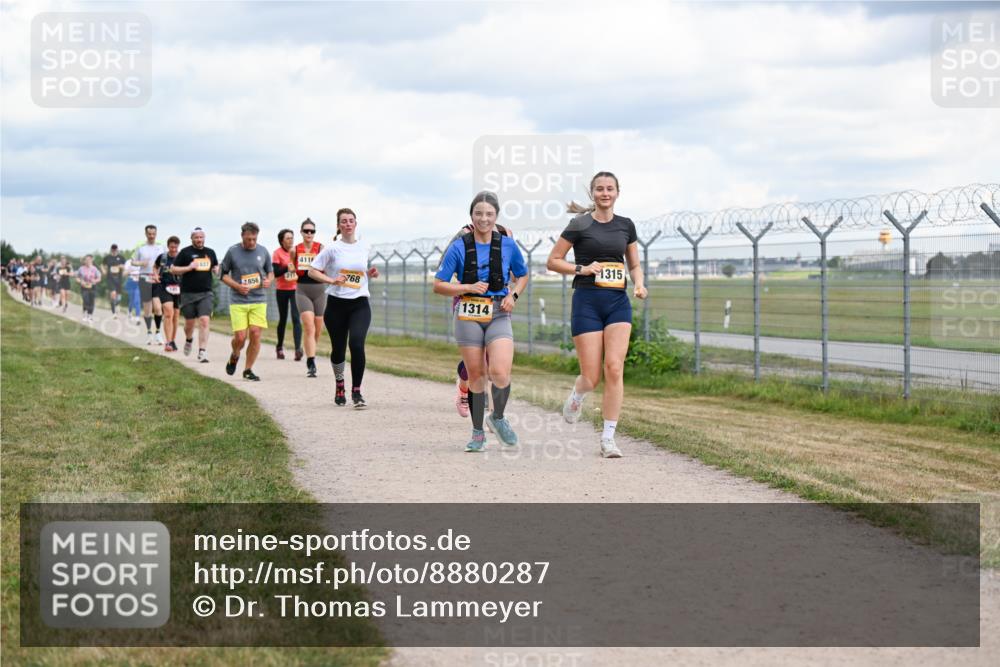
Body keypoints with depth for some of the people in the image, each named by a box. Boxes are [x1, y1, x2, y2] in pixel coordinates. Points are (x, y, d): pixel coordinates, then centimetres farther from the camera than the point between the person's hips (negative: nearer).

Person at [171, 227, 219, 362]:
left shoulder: (210, 252, 12)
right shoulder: (185, 252, 0)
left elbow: (215, 266, 28)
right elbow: (173, 269, 0)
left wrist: (216, 270, 5)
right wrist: (189, 268, -14)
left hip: (206, 293, 2)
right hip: (188, 293, -1)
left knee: (204, 321, -13)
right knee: (190, 322, 8)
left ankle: (202, 351, -13)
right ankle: (189, 340, 41)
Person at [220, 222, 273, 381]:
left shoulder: (263, 251, 6)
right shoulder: (232, 252, 0)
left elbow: (270, 271, 18)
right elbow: (223, 274, 7)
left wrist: (268, 280, -5)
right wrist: (237, 286, -9)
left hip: (259, 300, 2)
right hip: (238, 302, -2)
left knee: (255, 335, -7)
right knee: (240, 337, -8)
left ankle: (248, 370, 9)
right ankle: (234, 356, 27)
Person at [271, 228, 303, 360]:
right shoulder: (278, 253, -4)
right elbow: (274, 272, -10)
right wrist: (287, 268, -23)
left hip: (295, 289, 1)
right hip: (282, 290, -1)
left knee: (296, 318, -12)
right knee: (283, 319, 11)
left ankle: (298, 348, -20)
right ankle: (279, 347, 30)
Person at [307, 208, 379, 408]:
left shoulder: (364, 247, 8)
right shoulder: (332, 249, -2)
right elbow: (312, 271, -1)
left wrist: (370, 273, 3)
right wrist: (331, 280, -16)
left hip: (360, 304, 1)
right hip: (336, 303, -1)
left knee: (357, 344, -20)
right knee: (338, 349, 8)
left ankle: (356, 392, -12)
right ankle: (340, 385, 36)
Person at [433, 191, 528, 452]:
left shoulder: (508, 245, 3)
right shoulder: (459, 247, -2)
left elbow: (522, 275, 19)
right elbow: (438, 285, -1)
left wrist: (513, 295, 0)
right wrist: (469, 288, -13)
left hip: (498, 315, 0)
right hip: (468, 315, 0)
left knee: (500, 372, -17)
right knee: (475, 375, 4)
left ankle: (498, 417, 12)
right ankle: (478, 433, 19)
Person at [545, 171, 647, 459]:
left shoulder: (626, 226, 11)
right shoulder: (579, 225, -1)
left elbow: (635, 265, 19)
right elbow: (552, 261, 3)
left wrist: (639, 284, -1)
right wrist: (581, 269, -12)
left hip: (618, 302, 3)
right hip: (587, 301, -3)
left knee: (615, 368, -13)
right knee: (591, 377, -6)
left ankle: (608, 438, -6)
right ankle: (577, 395, 33)